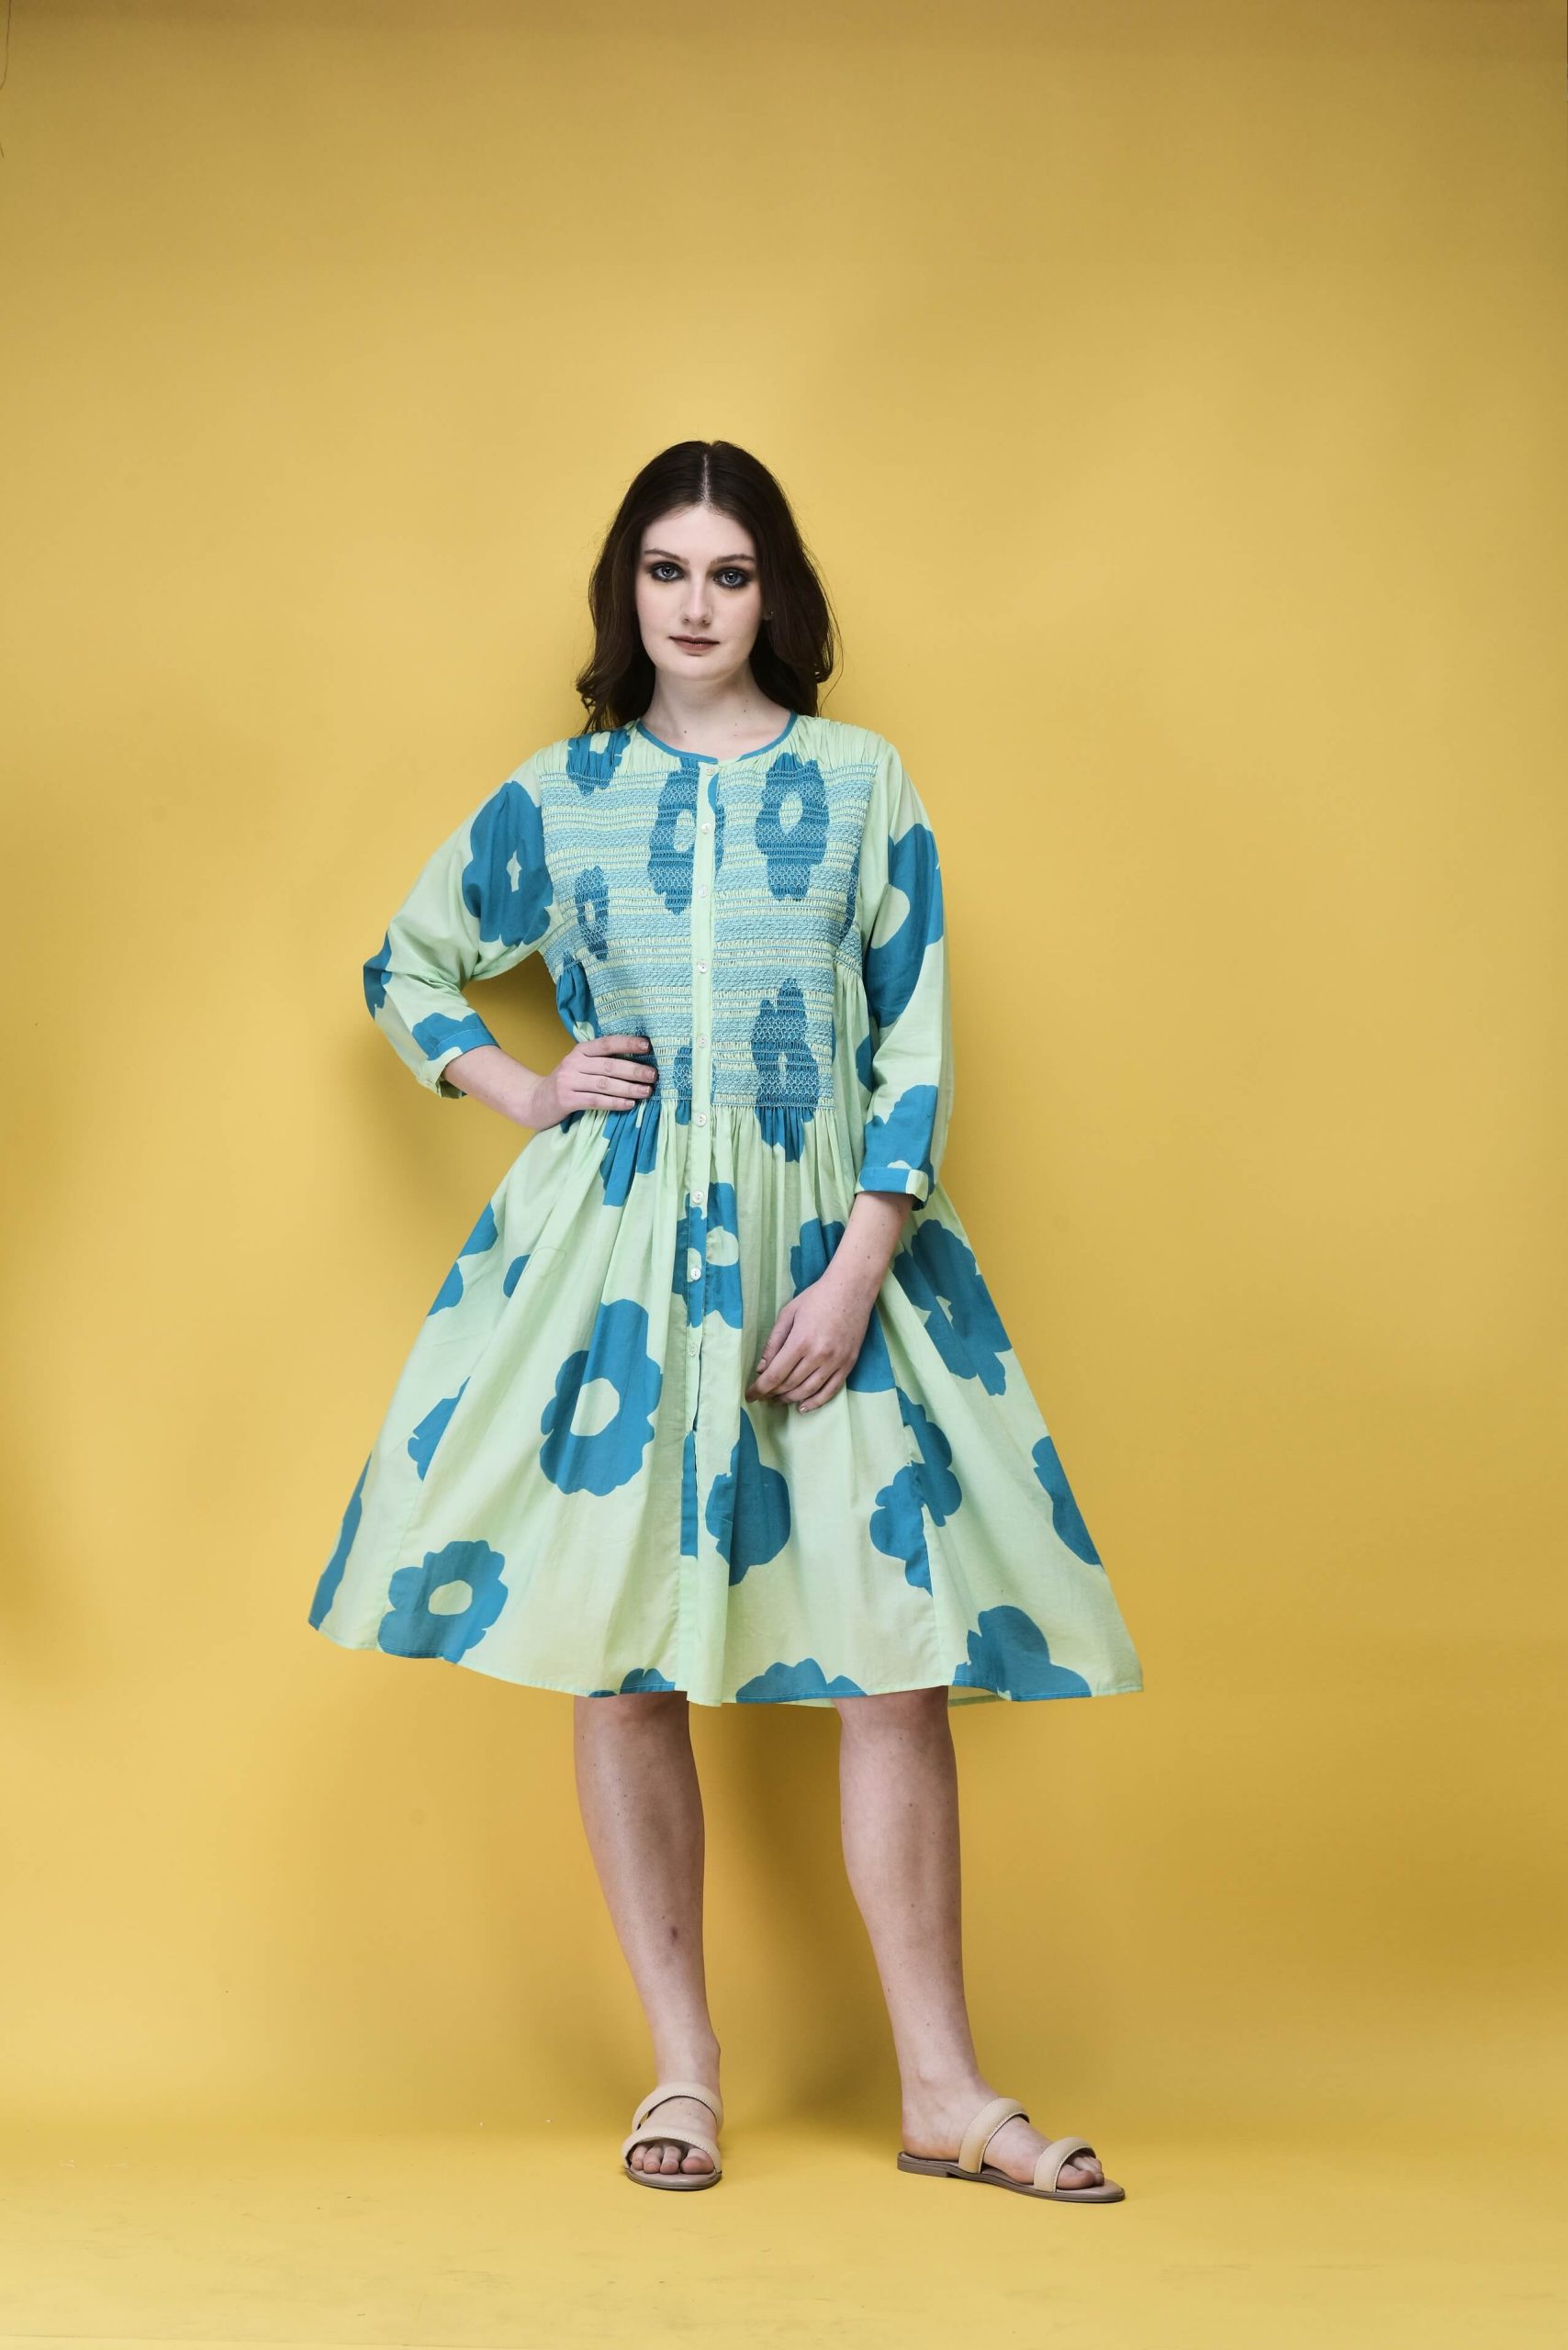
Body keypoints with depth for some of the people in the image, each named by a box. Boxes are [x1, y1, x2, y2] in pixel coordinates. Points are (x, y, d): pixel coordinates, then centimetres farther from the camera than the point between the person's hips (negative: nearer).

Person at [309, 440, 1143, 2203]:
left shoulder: (861, 782, 5)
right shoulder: (556, 795, 8)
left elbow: (916, 1045, 1)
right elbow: (403, 967, 21)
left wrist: (857, 1270, -9)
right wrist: (524, 1093, 4)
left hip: (830, 1242, 0)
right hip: (614, 1244, 1)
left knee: (897, 1650, -4)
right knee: (623, 1654, 1)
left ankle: (941, 2089, 8)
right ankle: (681, 2070, 16)